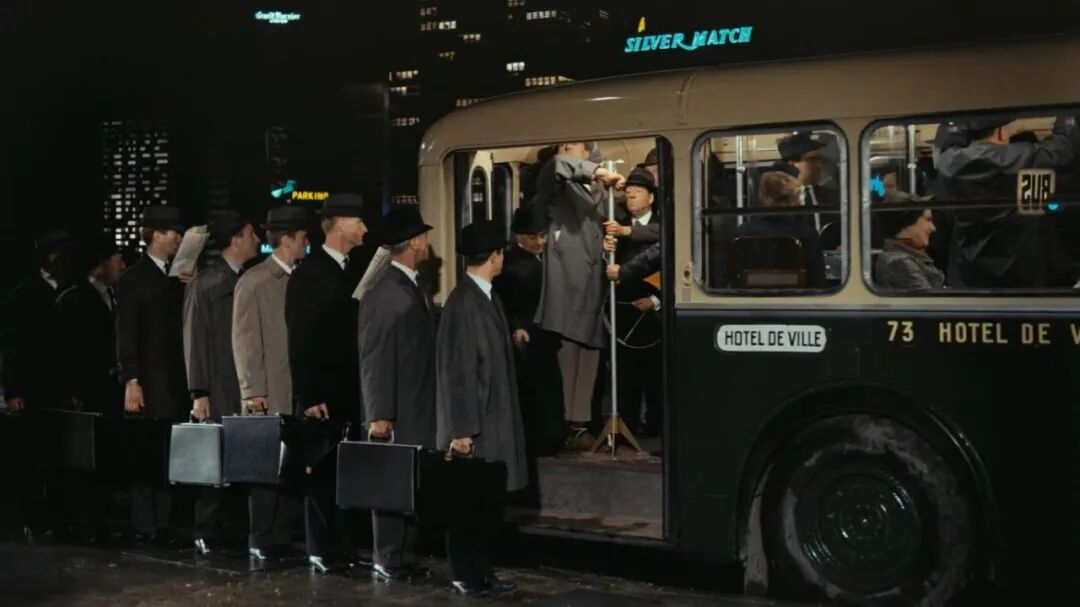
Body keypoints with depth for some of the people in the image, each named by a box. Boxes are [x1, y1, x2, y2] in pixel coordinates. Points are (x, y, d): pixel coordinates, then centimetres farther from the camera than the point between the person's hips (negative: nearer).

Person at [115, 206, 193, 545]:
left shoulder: (178, 278, 14)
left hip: (176, 380, 5)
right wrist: (131, 382, -16)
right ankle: (144, 527, 5)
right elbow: (126, 335, -9)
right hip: (150, 381, -5)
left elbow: (183, 324, 12)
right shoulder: (134, 279, -3)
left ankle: (163, 524, 11)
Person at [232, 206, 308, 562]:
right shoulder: (254, 282, -3)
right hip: (270, 395, -5)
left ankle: (282, 538, 13)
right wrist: (253, 391, -11)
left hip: (301, 393, 5)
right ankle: (260, 541, 10)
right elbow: (245, 339, -6)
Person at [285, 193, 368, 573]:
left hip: (351, 391, 6)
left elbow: (355, 332, 12)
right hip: (323, 393, -6)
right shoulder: (308, 274, -8)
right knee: (323, 474, 1)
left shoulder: (352, 271, 12)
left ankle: (347, 548, 15)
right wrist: (309, 396, -16)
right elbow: (301, 341, -12)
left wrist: (364, 388, 8)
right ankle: (322, 552, 9)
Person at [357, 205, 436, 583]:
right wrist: (379, 415, -16)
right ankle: (387, 563, 12)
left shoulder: (415, 286, 12)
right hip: (396, 414, -8)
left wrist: (433, 407, 12)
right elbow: (373, 358, -15)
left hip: (420, 410, 8)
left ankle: (405, 558, 20)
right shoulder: (382, 293, -14)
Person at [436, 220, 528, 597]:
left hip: (493, 419, 8)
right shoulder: (463, 303, -17)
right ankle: (466, 575, 13)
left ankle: (481, 572, 20)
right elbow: (456, 370, -18)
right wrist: (460, 429, -18)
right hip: (473, 423, -8)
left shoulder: (488, 297, 9)